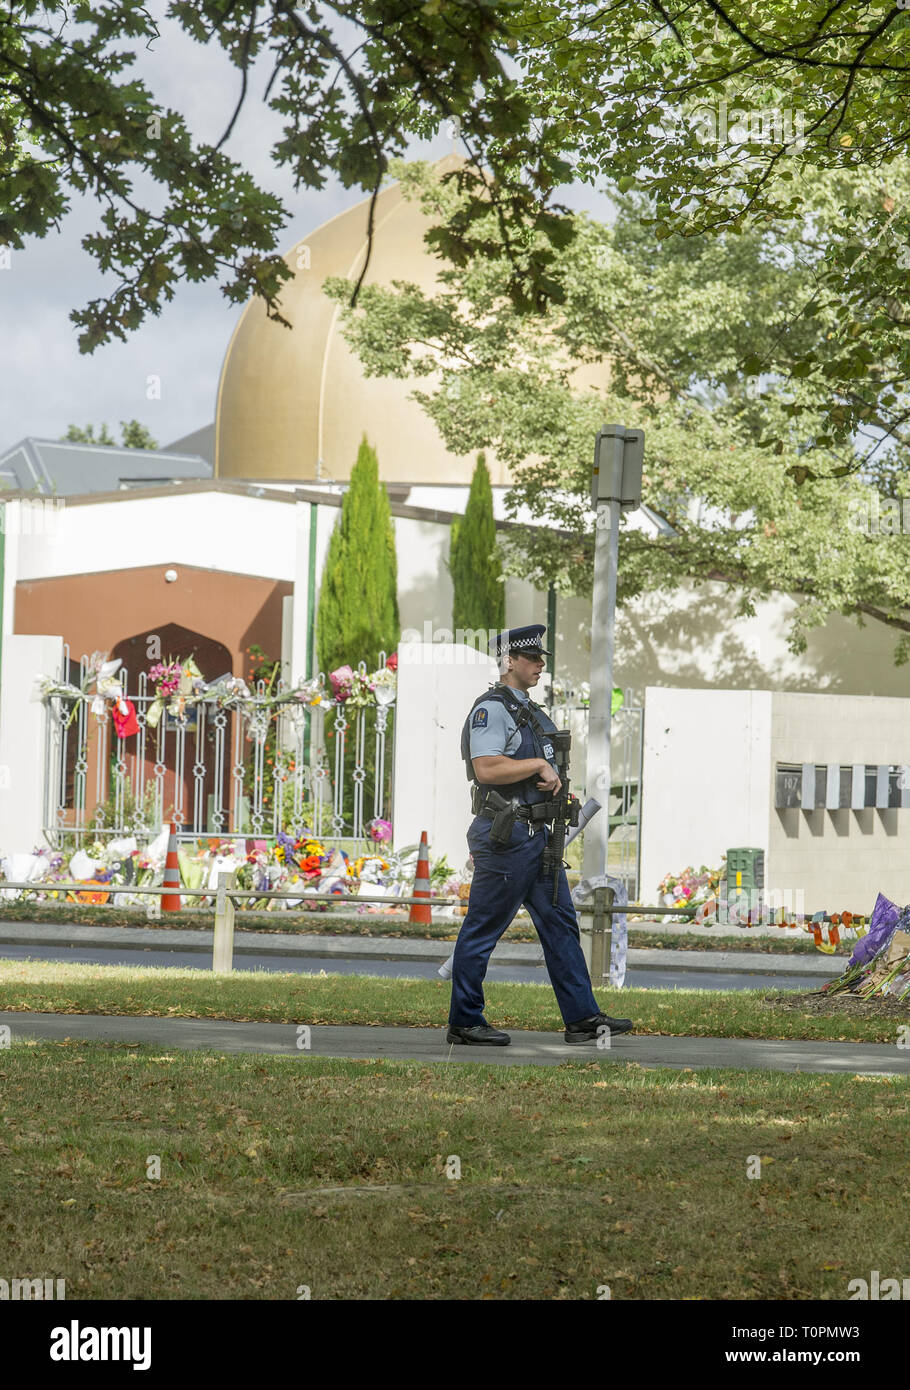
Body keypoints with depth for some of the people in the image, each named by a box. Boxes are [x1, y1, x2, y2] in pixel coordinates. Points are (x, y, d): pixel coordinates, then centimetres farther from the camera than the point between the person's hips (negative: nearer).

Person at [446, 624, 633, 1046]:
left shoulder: (528, 710, 18)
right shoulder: (491, 708, -13)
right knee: (482, 929, -2)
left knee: (559, 923, 8)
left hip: (536, 833, 10)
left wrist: (551, 778, 11)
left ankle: (582, 1018, 9)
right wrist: (540, 764, -18)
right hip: (505, 834, -10)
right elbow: (487, 769, -25)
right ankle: (464, 1023, 5)